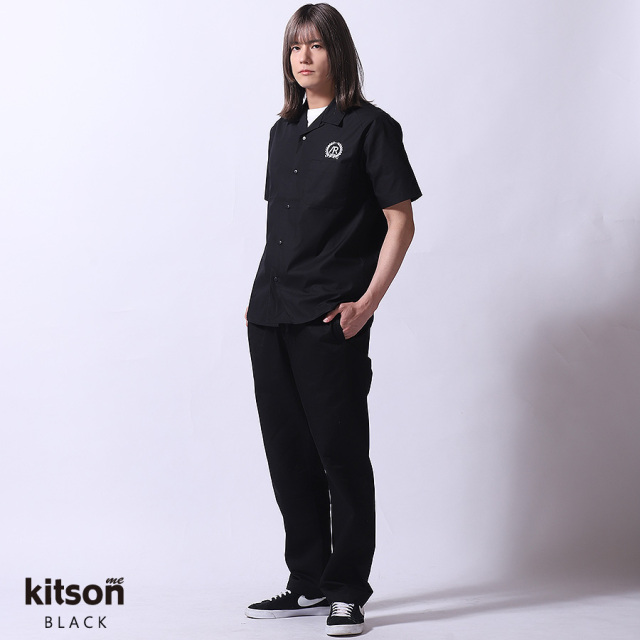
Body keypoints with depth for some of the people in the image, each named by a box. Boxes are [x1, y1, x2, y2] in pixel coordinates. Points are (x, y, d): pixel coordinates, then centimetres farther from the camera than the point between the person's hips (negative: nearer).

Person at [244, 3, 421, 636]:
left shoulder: (370, 127, -2)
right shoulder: (284, 131, 16)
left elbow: (400, 223, -5)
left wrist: (368, 301, -13)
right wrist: (261, 296, 12)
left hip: (331, 320, -7)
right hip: (270, 315, 7)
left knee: (341, 454, -2)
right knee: (287, 452, 9)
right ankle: (307, 584, 20)